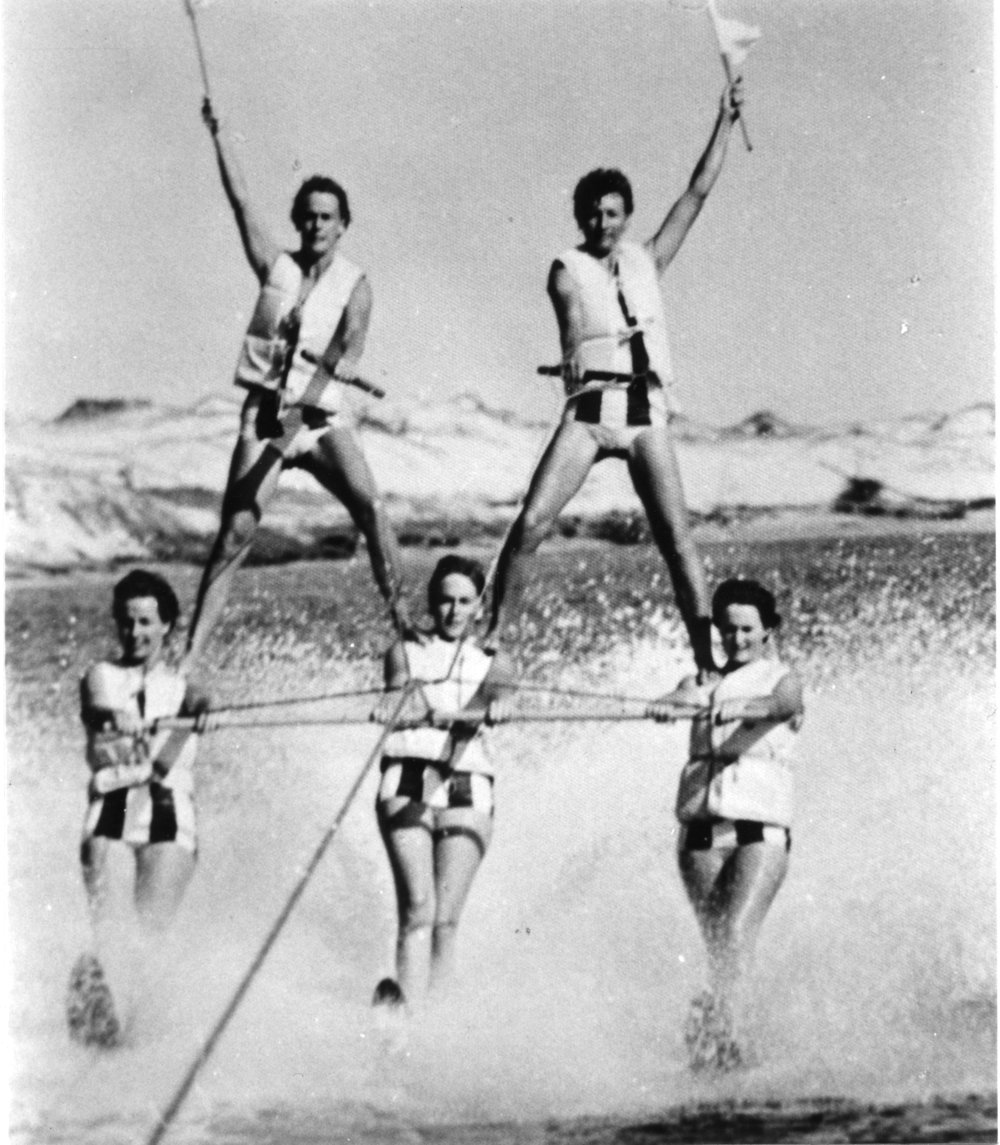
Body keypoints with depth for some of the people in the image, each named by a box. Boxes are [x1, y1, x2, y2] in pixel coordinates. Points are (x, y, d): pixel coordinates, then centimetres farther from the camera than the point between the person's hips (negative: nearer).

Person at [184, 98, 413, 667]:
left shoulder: (355, 284, 1)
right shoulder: (276, 266, 7)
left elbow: (351, 342, -16)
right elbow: (241, 198, 3)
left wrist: (345, 365, -37)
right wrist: (217, 132, -1)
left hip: (323, 416, -1)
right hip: (264, 411, 1)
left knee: (371, 506, -21)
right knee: (236, 532, -9)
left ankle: (403, 622, -13)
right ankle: (192, 652, -7)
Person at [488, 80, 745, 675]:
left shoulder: (646, 261, 17)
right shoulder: (568, 269, 9)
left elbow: (697, 193, 17)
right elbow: (578, 335, -7)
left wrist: (725, 122, 16)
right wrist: (581, 360, -25)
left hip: (647, 412, 2)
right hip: (590, 408, -2)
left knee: (676, 536, -8)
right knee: (531, 524, -12)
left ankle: (707, 657, -9)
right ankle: (493, 636, -2)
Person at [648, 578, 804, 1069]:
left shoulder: (783, 679, 9)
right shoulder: (707, 681, 17)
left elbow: (781, 705, -14)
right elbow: (688, 695, -6)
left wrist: (741, 707, -37)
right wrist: (668, 703, -32)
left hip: (761, 828, -3)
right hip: (701, 826, 3)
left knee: (737, 932, -19)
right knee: (716, 941, 1)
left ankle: (713, 1018, -33)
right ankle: (728, 1047, 6)